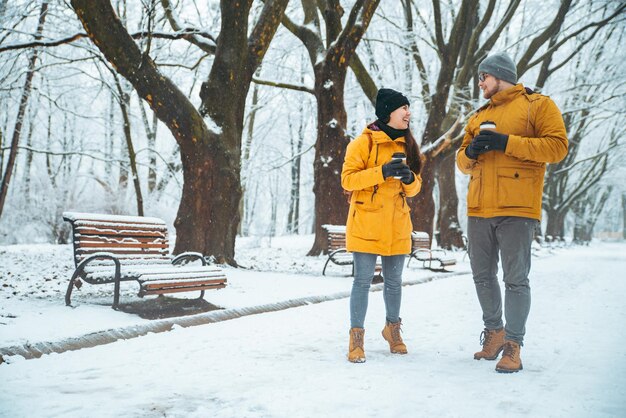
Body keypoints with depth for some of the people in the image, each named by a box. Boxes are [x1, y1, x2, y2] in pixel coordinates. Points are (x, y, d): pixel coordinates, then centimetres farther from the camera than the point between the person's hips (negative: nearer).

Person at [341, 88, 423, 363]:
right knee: (363, 279, -4)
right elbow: (347, 179, -11)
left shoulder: (407, 144, 13)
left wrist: (410, 179, -8)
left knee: (394, 280, 12)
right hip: (366, 224, -5)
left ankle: (392, 328, 31)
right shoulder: (364, 142, -4)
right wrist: (382, 172, -21)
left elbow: (414, 188, 16)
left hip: (397, 226, 5)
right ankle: (356, 338, 4)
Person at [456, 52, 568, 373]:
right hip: (479, 210, 6)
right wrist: (470, 152, -3)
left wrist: (507, 143, -16)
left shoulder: (538, 105, 3)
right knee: (483, 275, 11)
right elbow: (462, 162, 21)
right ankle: (494, 331, 26)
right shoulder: (478, 117, 21)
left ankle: (513, 344, 2)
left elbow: (557, 146, -10)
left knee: (515, 279, -5)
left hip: (516, 208, -6)